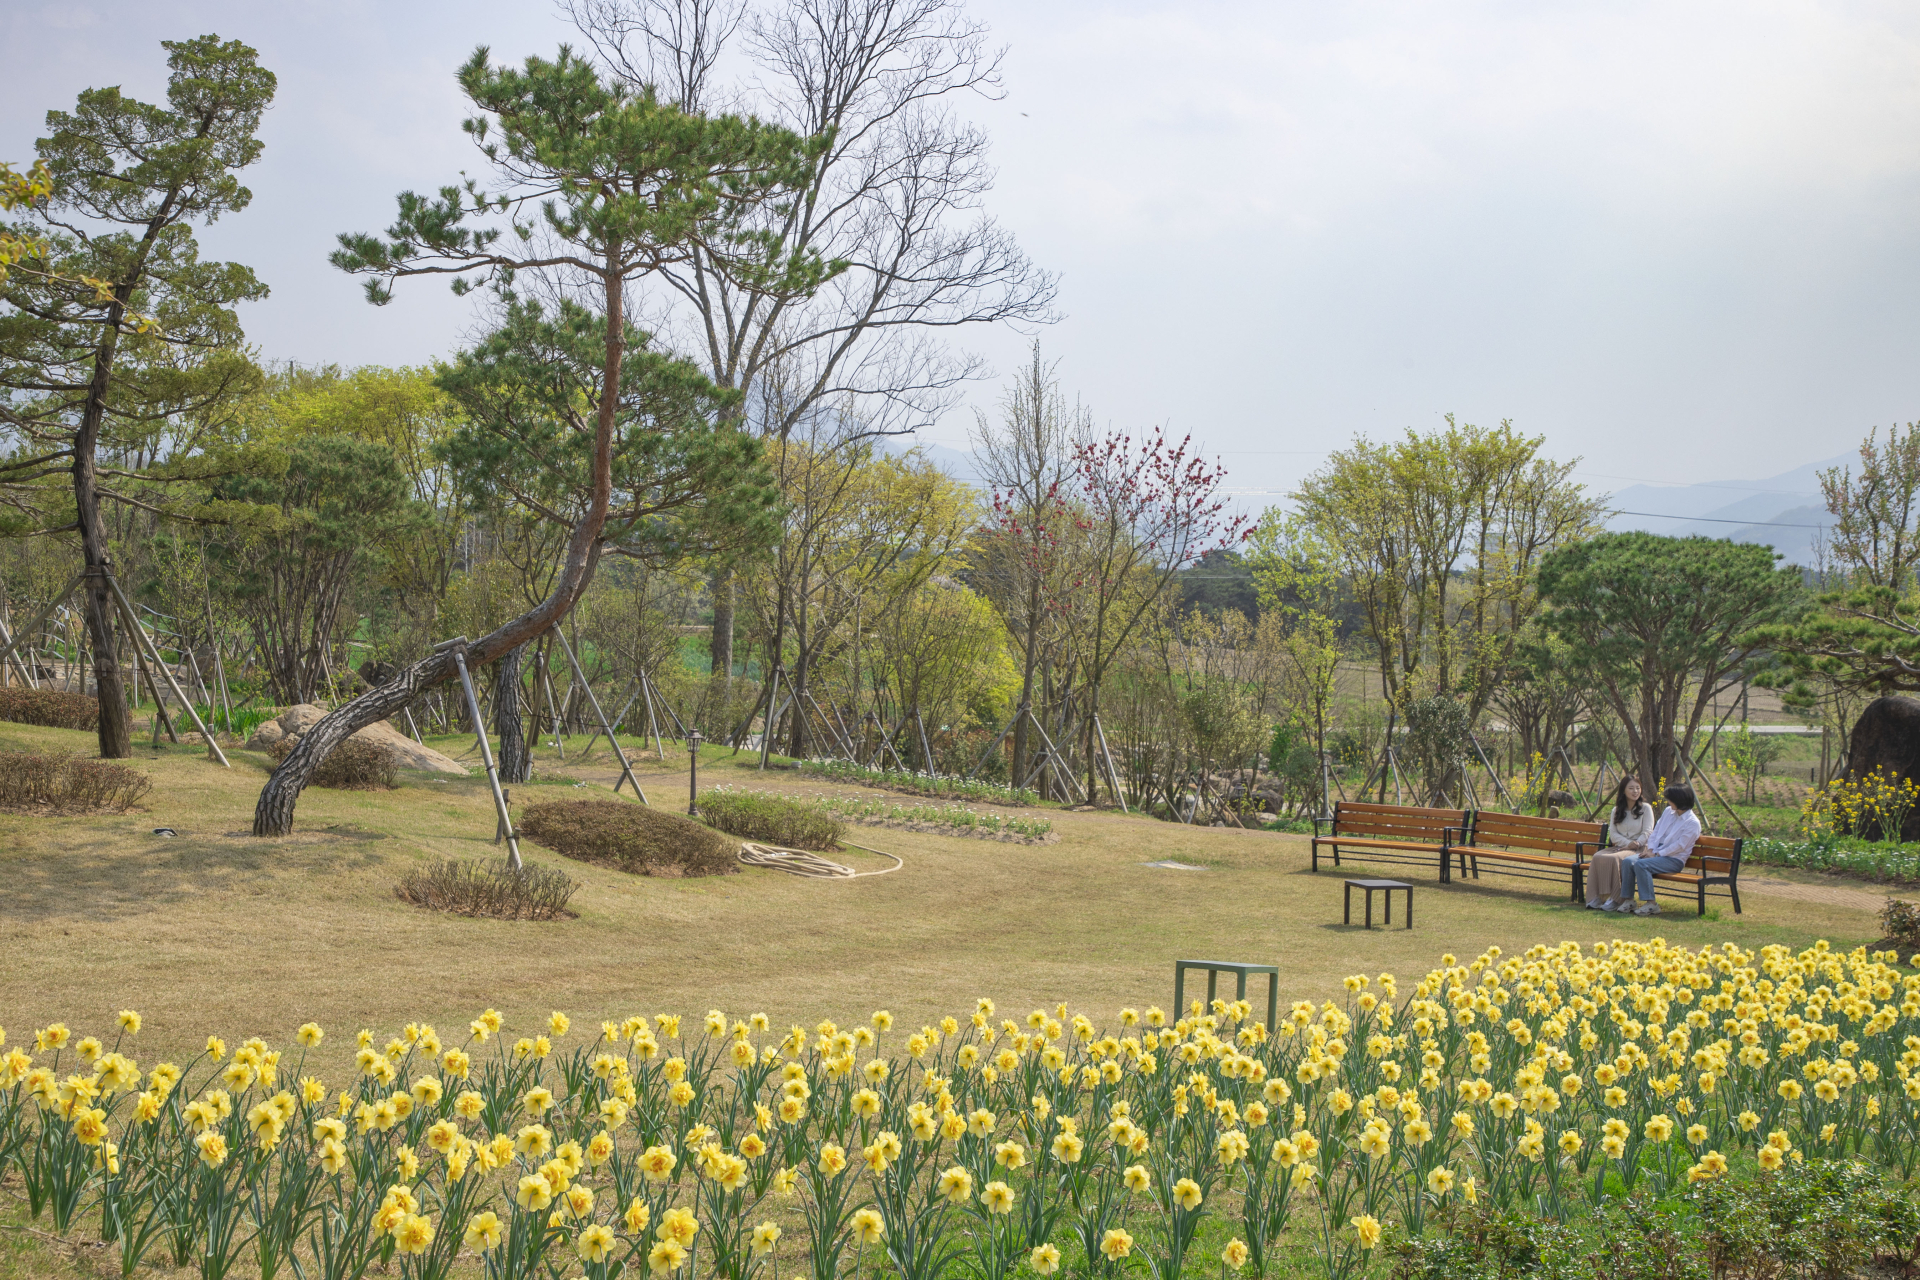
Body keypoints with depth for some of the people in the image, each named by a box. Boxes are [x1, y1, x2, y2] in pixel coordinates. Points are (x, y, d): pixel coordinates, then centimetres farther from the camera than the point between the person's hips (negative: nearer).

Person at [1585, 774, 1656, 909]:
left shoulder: (1645, 808, 6)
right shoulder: (1616, 810, 17)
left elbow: (1647, 832, -2)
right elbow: (1613, 833, 6)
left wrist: (1636, 844, -19)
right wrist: (1628, 843, -13)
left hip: (1639, 850, -4)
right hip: (1618, 847, 4)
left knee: (1613, 858, -35)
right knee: (1597, 857, -28)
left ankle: (1613, 900, -31)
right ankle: (1595, 899, -30)